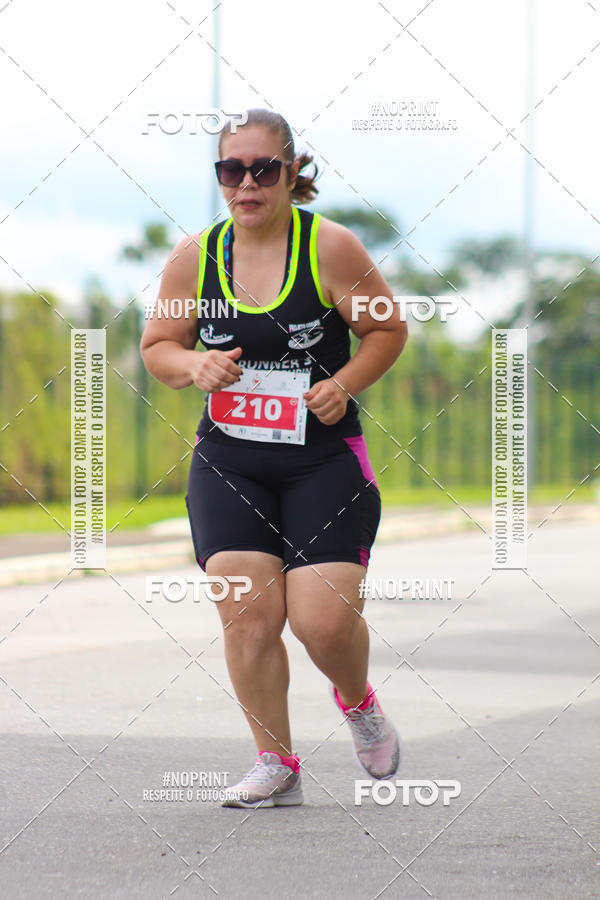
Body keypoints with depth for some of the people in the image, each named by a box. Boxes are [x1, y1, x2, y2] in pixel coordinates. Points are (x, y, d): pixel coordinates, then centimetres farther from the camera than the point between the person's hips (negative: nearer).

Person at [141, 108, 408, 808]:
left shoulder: (330, 247, -7)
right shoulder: (194, 257, 1)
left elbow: (387, 330, 3)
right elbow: (157, 347, 11)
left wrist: (344, 385, -13)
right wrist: (193, 366, -10)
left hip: (324, 460, -2)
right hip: (228, 465, 2)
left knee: (324, 618, -11)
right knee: (246, 613, -10)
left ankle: (357, 699, 24)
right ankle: (276, 765, 6)